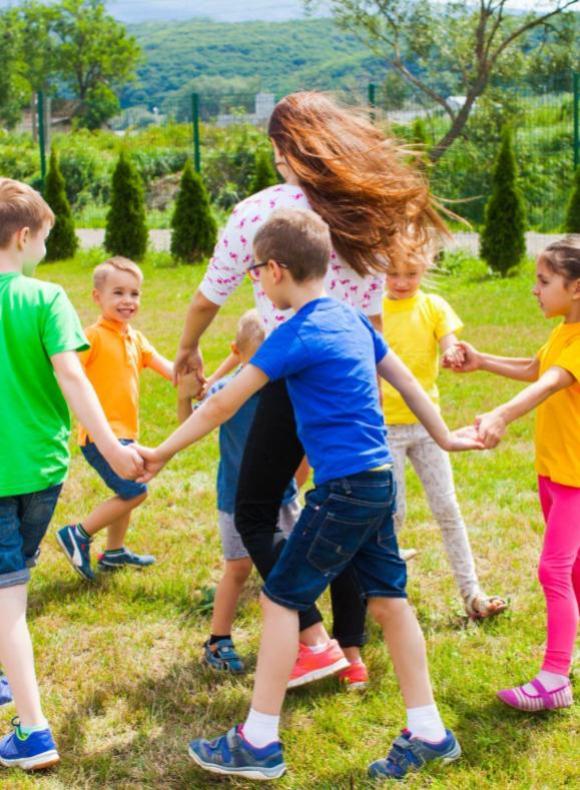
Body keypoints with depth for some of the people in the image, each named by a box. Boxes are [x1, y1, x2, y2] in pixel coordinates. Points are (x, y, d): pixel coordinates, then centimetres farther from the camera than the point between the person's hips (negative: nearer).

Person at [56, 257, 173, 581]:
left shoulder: (136, 338, 11)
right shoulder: (94, 336, -14)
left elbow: (162, 364, 7)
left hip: (125, 431, 9)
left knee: (126, 493, 20)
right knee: (135, 491, -13)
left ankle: (114, 552, 37)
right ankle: (79, 535, -1)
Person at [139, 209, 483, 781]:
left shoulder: (297, 334, -14)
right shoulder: (351, 318, 10)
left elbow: (222, 406, -12)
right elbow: (405, 380, 19)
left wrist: (162, 453, -3)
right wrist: (444, 438, 32)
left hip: (345, 488, -9)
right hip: (379, 481, 9)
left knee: (281, 599, -1)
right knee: (387, 600, 13)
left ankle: (259, 744, 5)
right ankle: (428, 733, 20)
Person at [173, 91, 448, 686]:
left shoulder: (258, 212, -8)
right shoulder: (367, 214, 6)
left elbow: (209, 296, 3)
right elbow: (373, 315, 12)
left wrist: (188, 350, 21)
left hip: (293, 380, -5)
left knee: (255, 515, 8)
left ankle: (314, 641, -1)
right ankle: (352, 652, 20)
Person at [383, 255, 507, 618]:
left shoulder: (434, 306, 1)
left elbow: (450, 346, -11)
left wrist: (454, 354, -35)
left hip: (426, 422, 2)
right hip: (385, 424, -2)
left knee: (448, 509, 4)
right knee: (393, 512, 1)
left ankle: (471, 591, 9)